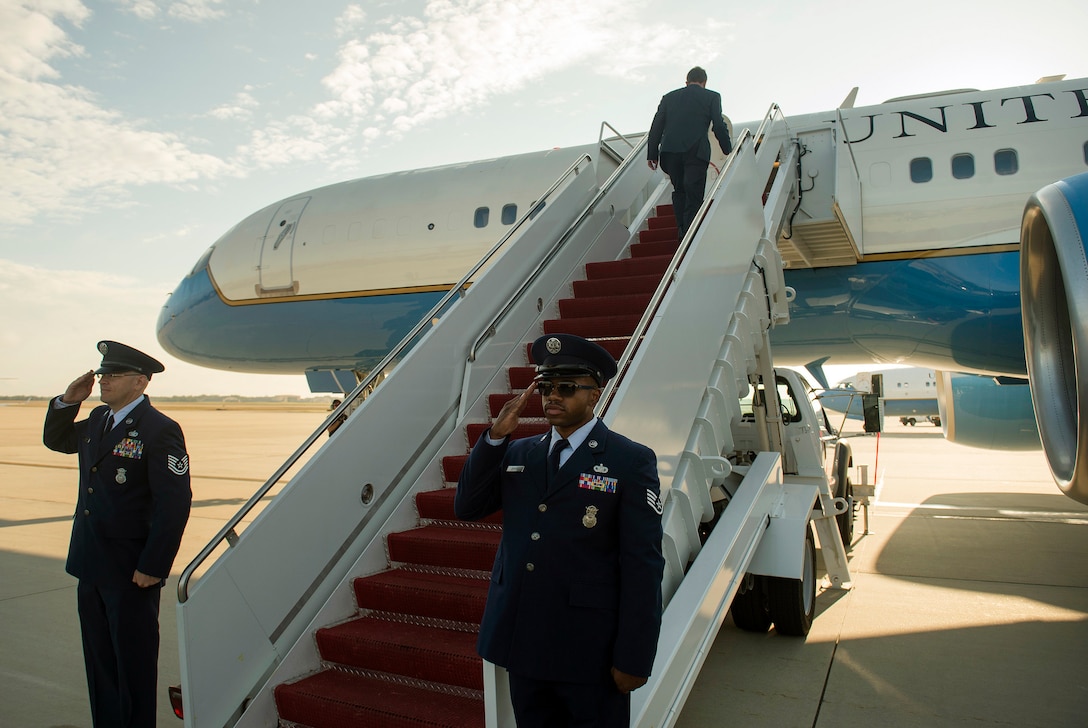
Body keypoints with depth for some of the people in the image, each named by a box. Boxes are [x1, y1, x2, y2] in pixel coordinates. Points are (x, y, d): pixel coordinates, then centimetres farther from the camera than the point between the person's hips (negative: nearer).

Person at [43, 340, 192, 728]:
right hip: (91, 566, 8)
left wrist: (152, 568, -20)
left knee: (134, 663, 8)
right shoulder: (98, 419, 8)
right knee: (99, 661, 20)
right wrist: (66, 401, 7)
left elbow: (175, 504, -20)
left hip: (131, 572, -8)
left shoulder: (160, 430, -18)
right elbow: (55, 440, 26)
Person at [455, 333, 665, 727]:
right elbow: (467, 507, -1)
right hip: (522, 644, 5)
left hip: (590, 651, -4)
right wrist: (496, 435, -11)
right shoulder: (518, 453, 7)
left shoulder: (632, 461, -9)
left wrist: (633, 660, -13)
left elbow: (643, 565, -11)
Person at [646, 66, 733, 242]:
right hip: (696, 151, -3)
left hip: (670, 151, 3)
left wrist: (652, 153, 12)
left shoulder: (669, 97, 17)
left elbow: (656, 126, 11)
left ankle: (681, 230, 13)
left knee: (679, 191, 19)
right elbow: (719, 126, 4)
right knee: (694, 195, -1)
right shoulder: (711, 97, 10)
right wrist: (728, 151, 14)